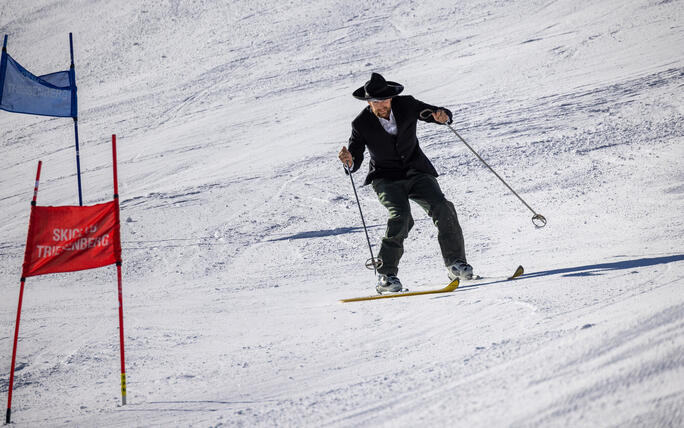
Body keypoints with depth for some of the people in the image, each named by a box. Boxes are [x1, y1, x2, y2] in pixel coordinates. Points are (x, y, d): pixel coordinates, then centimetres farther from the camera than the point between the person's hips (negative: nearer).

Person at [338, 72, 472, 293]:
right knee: (401, 217, -26)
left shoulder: (406, 105, -7)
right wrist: (349, 162, -32)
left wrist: (443, 116, -20)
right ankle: (386, 275, -17)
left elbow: (441, 114, 5)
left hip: (416, 171, 2)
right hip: (386, 178, -2)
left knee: (443, 208, -17)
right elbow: (354, 162, -8)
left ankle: (455, 263, -3)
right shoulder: (361, 124, -11)